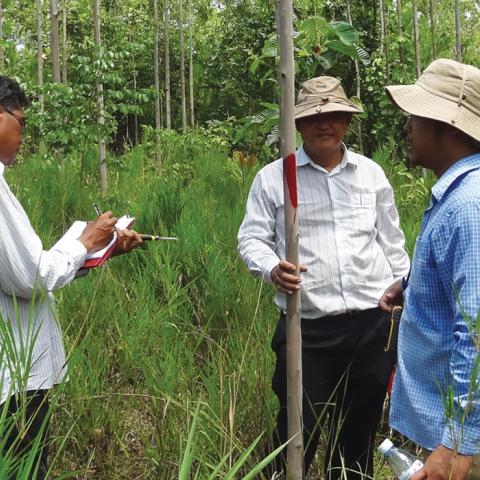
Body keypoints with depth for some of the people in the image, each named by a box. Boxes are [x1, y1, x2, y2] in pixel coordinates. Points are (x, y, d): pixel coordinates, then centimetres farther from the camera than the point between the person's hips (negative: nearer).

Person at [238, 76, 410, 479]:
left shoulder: (371, 173, 9)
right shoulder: (273, 177, 0)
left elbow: (391, 243, 14)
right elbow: (251, 238, 1)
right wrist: (272, 270, -21)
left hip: (373, 323, 3)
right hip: (307, 327, -3)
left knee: (360, 428, 14)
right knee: (299, 429, -1)